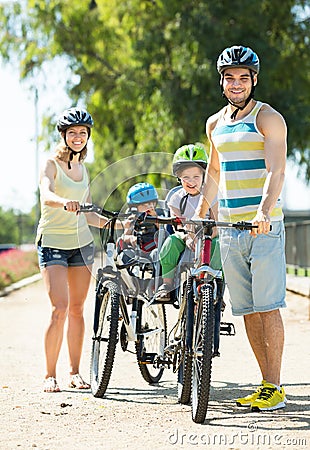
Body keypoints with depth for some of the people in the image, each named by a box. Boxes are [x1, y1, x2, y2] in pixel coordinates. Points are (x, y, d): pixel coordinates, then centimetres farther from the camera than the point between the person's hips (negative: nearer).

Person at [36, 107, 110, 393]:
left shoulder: (82, 169, 13)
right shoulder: (52, 164, -5)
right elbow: (46, 196, -27)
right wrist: (65, 203, -47)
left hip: (81, 243, 5)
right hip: (53, 242, -5)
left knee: (77, 308, 6)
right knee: (60, 309, -14)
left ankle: (75, 372, 14)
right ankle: (50, 374, -5)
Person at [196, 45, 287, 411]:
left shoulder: (268, 118, -3)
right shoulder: (215, 124, 16)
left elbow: (276, 171, -15)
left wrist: (264, 210, -31)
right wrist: (198, 214, 22)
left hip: (264, 226, -6)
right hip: (229, 227, 6)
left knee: (268, 307, -8)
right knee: (247, 311, 6)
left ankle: (274, 388, -3)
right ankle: (266, 384, 13)